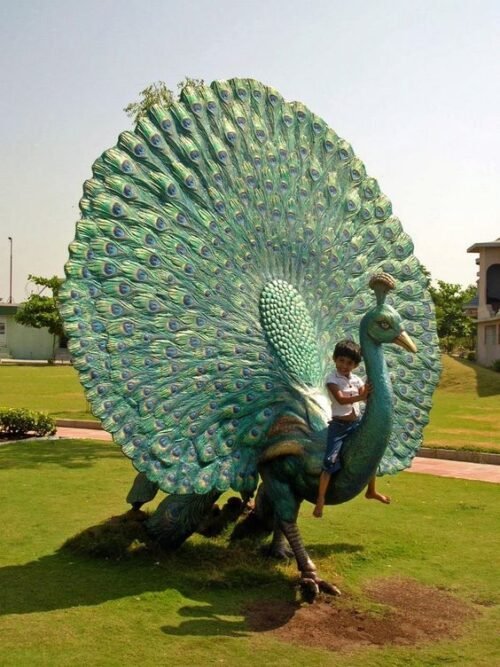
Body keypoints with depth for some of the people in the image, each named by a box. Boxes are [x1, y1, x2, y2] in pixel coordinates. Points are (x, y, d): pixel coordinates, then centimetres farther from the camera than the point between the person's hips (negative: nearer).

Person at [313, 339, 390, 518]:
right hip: (339, 426, -6)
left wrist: (370, 390, -26)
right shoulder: (332, 380, -12)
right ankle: (320, 501, -8)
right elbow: (341, 399, -28)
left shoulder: (357, 380, 5)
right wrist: (361, 396, -41)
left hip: (357, 423, 6)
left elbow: (367, 397, -5)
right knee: (330, 462, -14)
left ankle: (371, 491, 37)